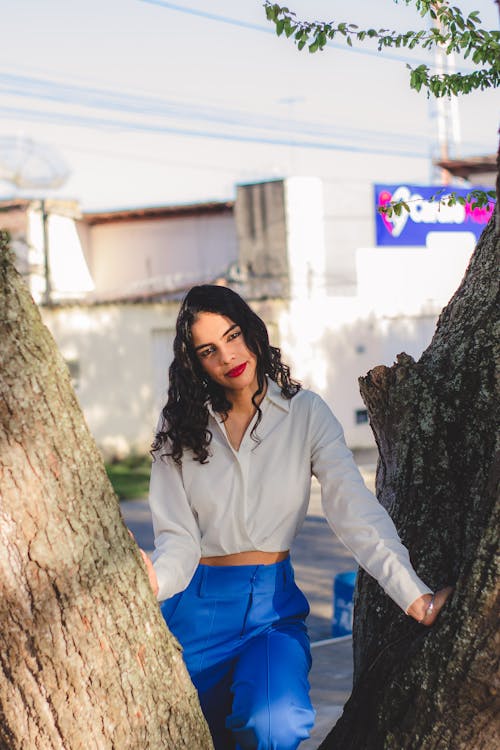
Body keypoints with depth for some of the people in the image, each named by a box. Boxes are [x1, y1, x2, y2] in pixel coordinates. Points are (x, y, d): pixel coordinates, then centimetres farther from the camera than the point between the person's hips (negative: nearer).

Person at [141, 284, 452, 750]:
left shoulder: (306, 414, -3)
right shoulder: (179, 427, -1)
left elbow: (355, 511, -11)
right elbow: (178, 536, -7)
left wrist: (413, 593, -24)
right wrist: (155, 580, -31)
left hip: (273, 606, -1)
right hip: (198, 606, 1)